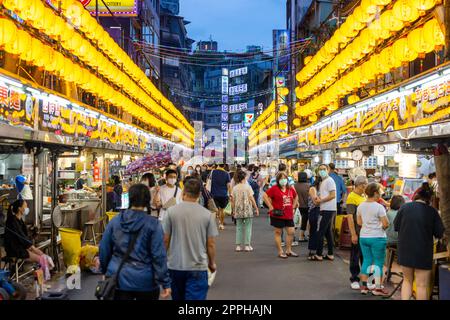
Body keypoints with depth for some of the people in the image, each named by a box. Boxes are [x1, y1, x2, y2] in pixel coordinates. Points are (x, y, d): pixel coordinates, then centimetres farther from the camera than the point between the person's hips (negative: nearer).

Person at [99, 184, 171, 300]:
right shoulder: (153, 224, -12)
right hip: (145, 281, -2)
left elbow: (104, 250, 6)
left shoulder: (115, 221, -2)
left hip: (118, 279, 2)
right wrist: (165, 283, -9)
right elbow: (159, 256, -14)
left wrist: (105, 271, 22)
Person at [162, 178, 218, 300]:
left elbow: (165, 239, -3)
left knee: (178, 297, 21)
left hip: (175, 265, 2)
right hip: (198, 267, -2)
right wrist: (212, 263, 13)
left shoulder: (171, 211, -6)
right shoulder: (207, 214, -6)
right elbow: (211, 244, -3)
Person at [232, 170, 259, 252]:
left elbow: (233, 201, 5)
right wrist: (256, 209, 0)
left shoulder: (235, 188, 4)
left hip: (238, 211, 3)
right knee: (248, 228, 6)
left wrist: (233, 210, 15)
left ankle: (238, 246, 10)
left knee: (239, 228, 10)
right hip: (247, 210, -3)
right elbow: (252, 199, -8)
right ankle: (247, 245, 7)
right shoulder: (247, 187, -6)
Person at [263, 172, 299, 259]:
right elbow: (265, 196, -13)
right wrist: (271, 207, -14)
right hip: (278, 215, -5)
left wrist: (293, 206, 14)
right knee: (278, 232, 4)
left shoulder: (290, 189, 8)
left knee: (291, 232, 6)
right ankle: (280, 252, 13)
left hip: (289, 215, 6)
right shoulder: (274, 188, -9)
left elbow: (296, 197, 26)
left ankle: (289, 250, 23)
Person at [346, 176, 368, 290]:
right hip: (357, 232, -7)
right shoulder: (352, 197, -12)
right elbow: (350, 217, -16)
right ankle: (354, 279, 15)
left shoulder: (364, 197, 12)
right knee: (355, 256, 4)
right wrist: (353, 234, -19)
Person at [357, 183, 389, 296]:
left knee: (366, 260, 13)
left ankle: (364, 286, 15)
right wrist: (381, 228, 5)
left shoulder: (361, 206, 4)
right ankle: (377, 288, 9)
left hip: (363, 237, 6)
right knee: (378, 262, 5)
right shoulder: (379, 207, -14)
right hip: (377, 238, -6)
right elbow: (386, 224, -15)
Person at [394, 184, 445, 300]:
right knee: (422, 285, 8)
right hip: (423, 252, -2)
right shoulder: (432, 211, -8)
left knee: (407, 280, 19)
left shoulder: (405, 207, -5)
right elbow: (440, 234, -4)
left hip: (405, 250, 2)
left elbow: (396, 227, 3)